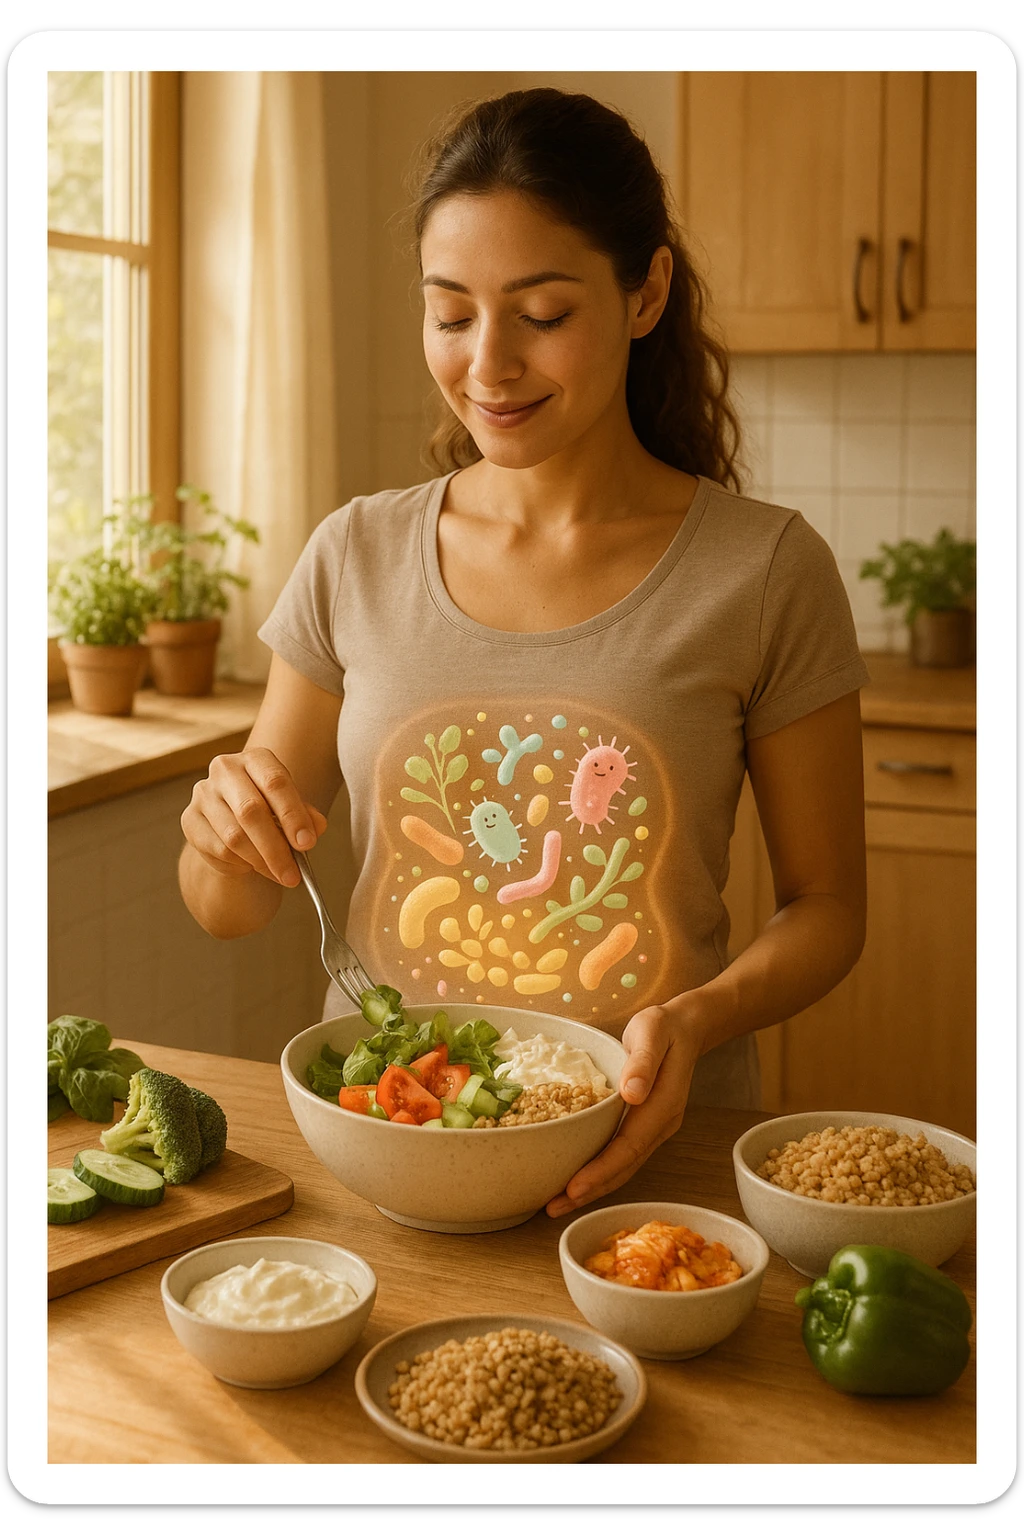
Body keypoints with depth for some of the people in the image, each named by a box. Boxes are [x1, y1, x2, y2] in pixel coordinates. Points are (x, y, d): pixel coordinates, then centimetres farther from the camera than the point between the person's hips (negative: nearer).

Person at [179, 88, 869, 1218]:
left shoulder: (765, 572, -5)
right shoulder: (355, 560, 3)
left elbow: (825, 904, 3)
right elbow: (230, 909, 9)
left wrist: (699, 1016, -16)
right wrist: (225, 835, -13)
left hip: (642, 1154, -2)